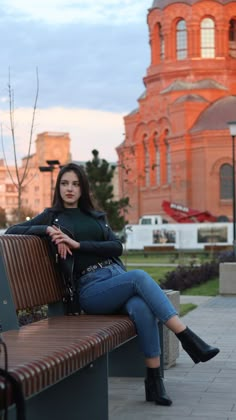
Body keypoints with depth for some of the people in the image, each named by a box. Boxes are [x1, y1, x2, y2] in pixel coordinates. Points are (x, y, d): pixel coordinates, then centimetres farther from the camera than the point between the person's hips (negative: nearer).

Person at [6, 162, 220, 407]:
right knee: (139, 276, -33)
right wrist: (47, 230, -8)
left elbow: (117, 247, 6)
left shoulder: (96, 217, 22)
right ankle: (189, 340, -36)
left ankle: (154, 381, -30)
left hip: (118, 277, 3)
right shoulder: (52, 216, 15)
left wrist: (78, 244, -7)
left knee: (142, 308, -33)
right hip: (90, 288, -3)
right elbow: (11, 231, 7)